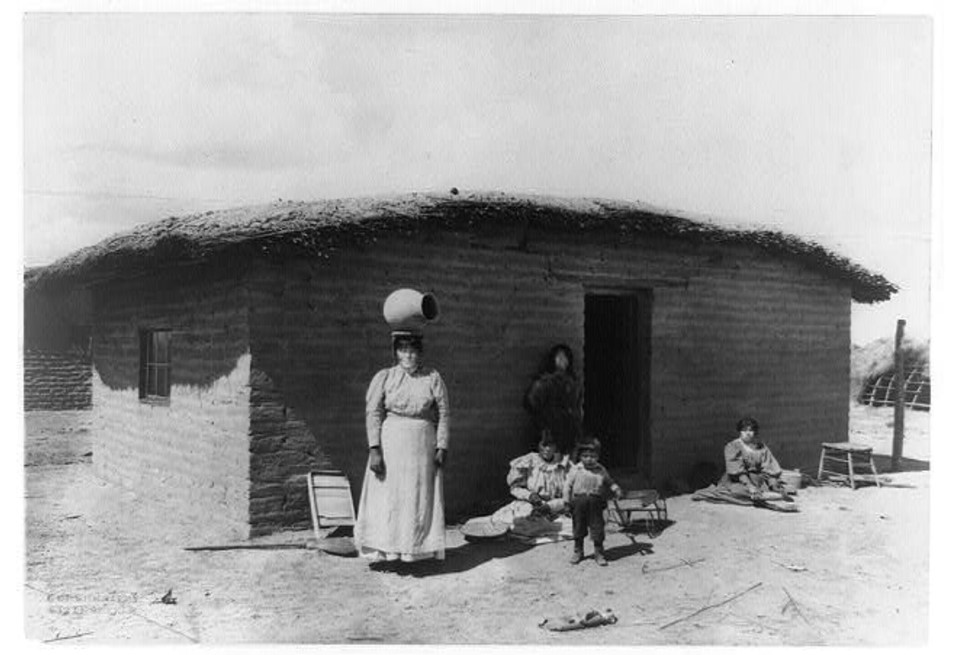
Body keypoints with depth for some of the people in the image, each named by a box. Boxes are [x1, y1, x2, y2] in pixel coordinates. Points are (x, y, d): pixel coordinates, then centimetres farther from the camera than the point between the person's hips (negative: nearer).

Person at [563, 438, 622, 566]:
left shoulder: (601, 470, 3)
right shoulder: (576, 470, -2)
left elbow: (609, 482, 17)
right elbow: (568, 486, 1)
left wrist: (616, 489, -1)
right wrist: (567, 502, -2)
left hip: (595, 503, 0)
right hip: (579, 501, 0)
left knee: (597, 527, 1)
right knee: (578, 527, 11)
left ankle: (599, 553, 16)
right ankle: (577, 551, 27)